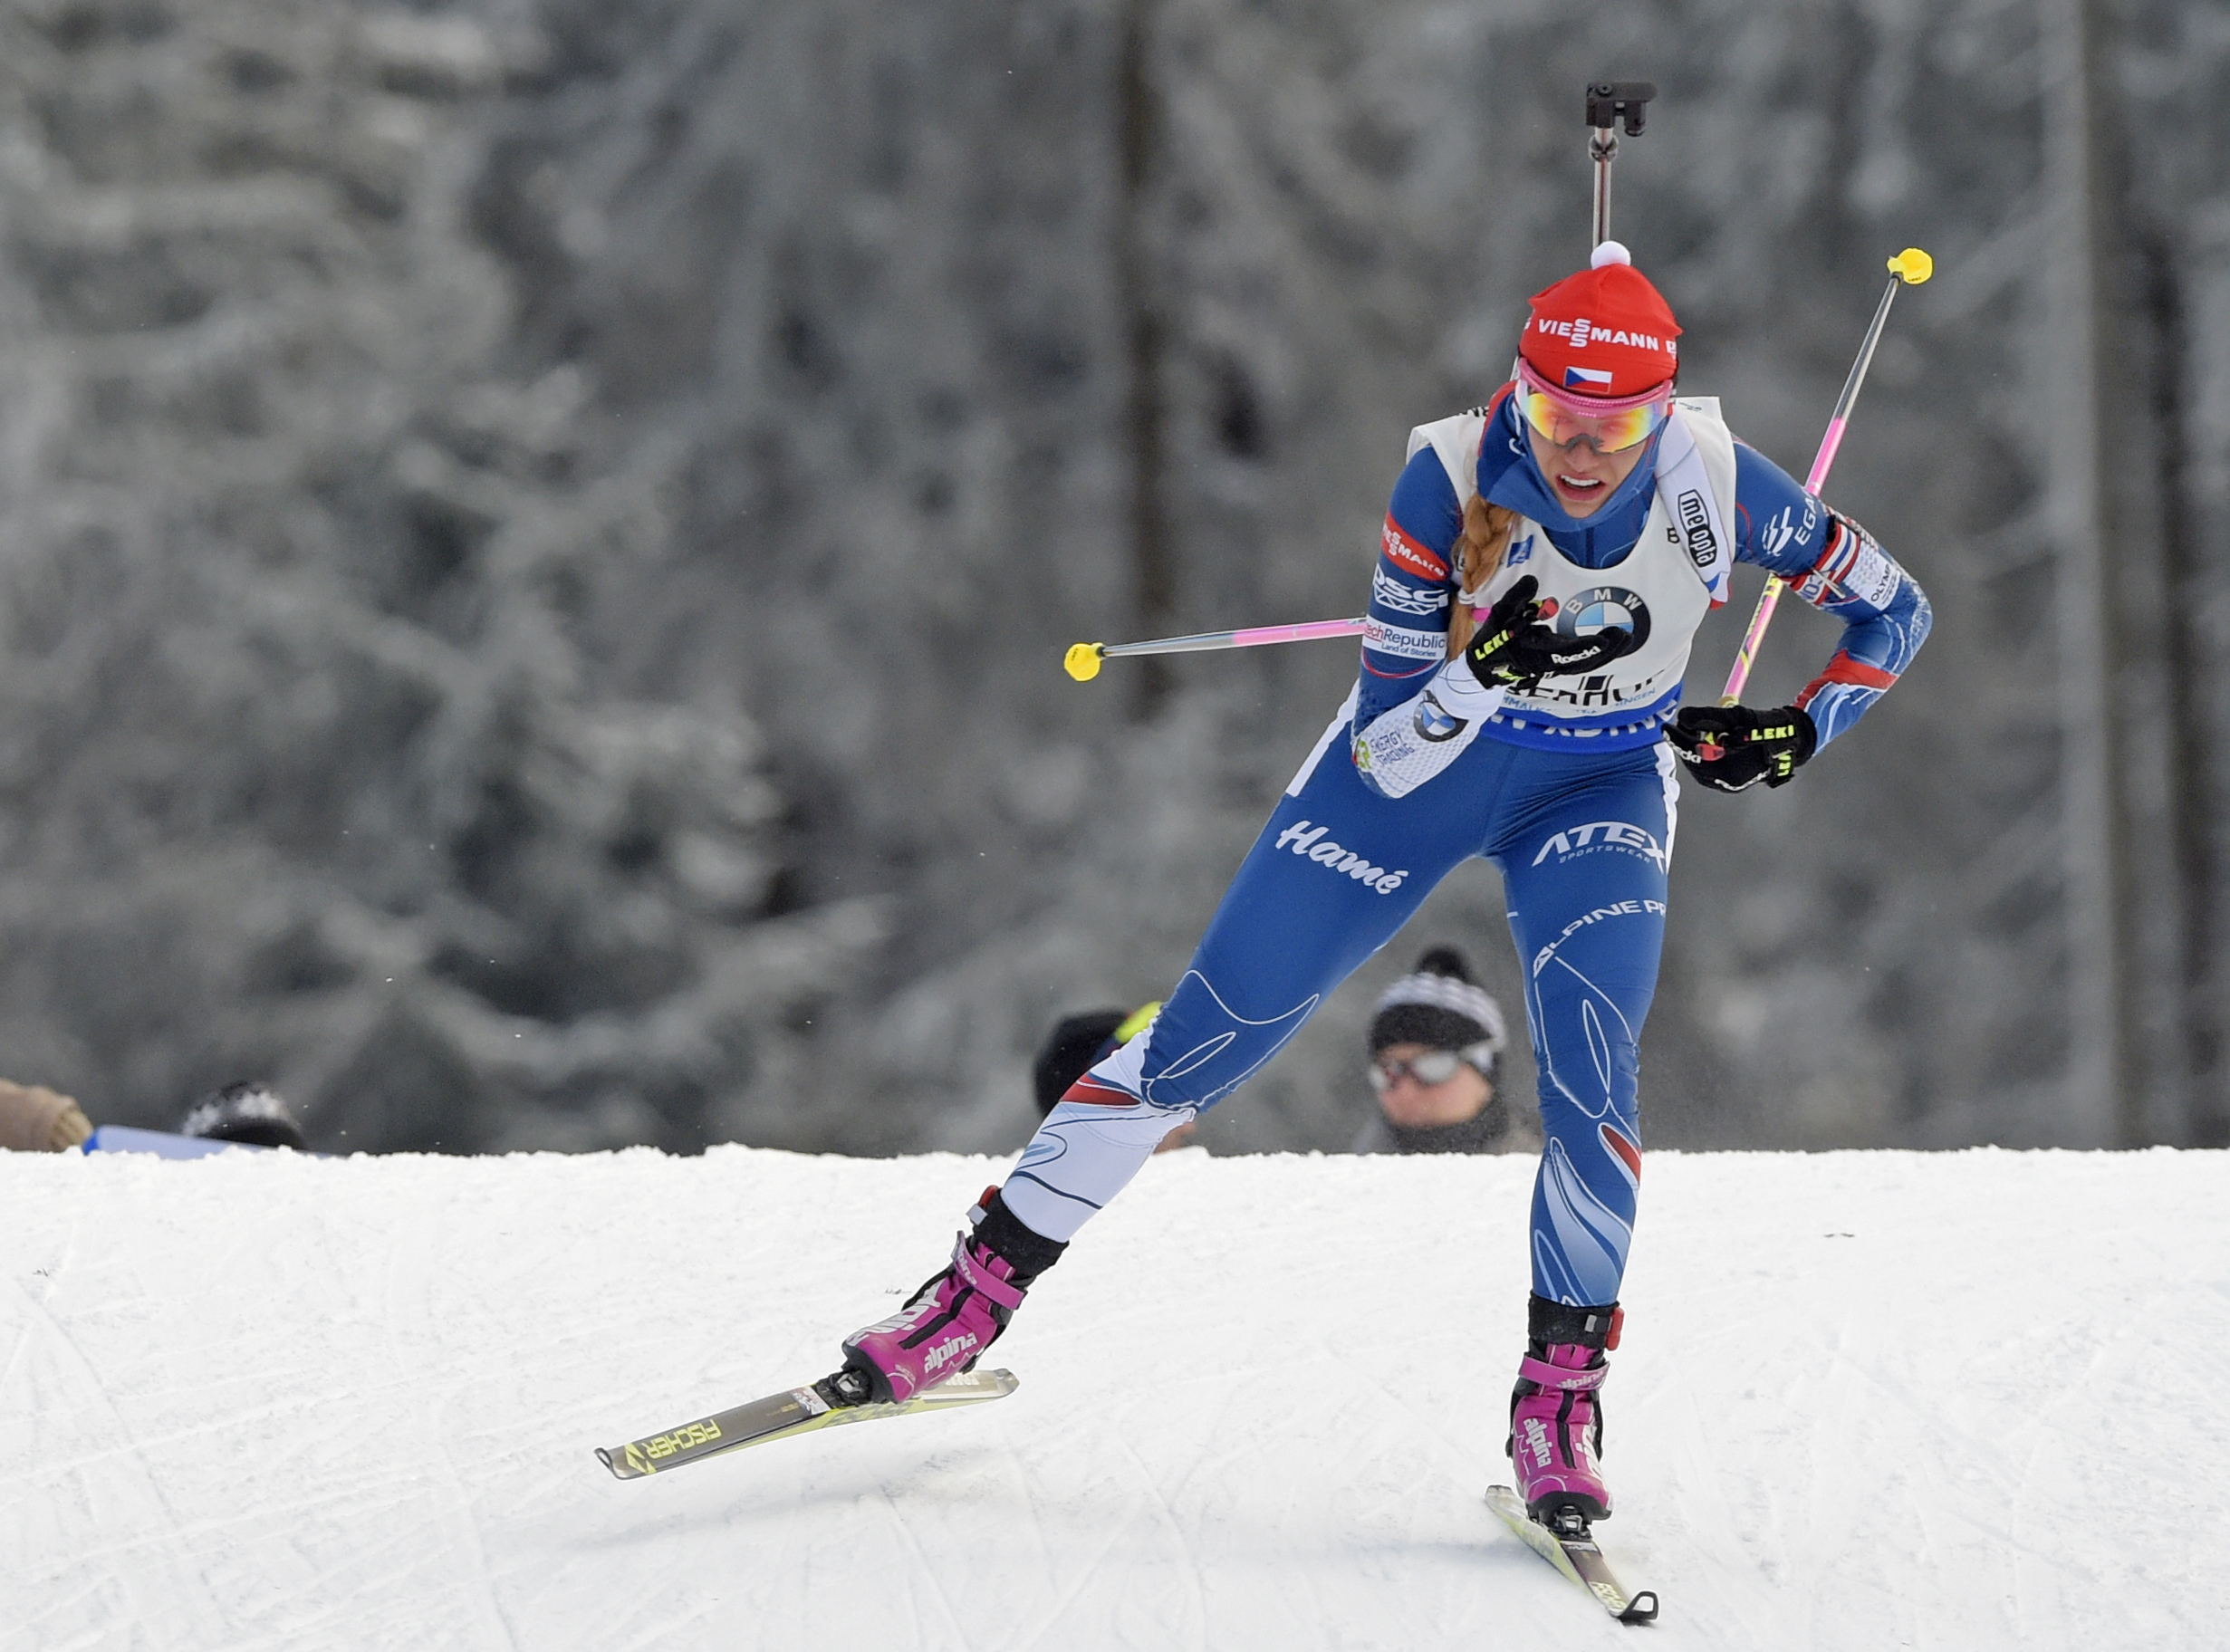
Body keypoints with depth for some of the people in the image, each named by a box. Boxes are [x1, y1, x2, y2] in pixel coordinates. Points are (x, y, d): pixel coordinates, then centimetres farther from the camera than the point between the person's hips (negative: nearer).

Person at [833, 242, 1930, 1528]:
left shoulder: (1719, 483, -24)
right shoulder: (1452, 481, -29)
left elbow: (1896, 611, -6)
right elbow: (1385, 754, -26)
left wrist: (1801, 735, -19)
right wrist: (1484, 671, -44)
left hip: (1603, 789, 1)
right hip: (1421, 762, 0)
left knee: (1591, 1072, -23)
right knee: (1208, 1036, -1)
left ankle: (1562, 1397, -7)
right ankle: (984, 1288, 12)